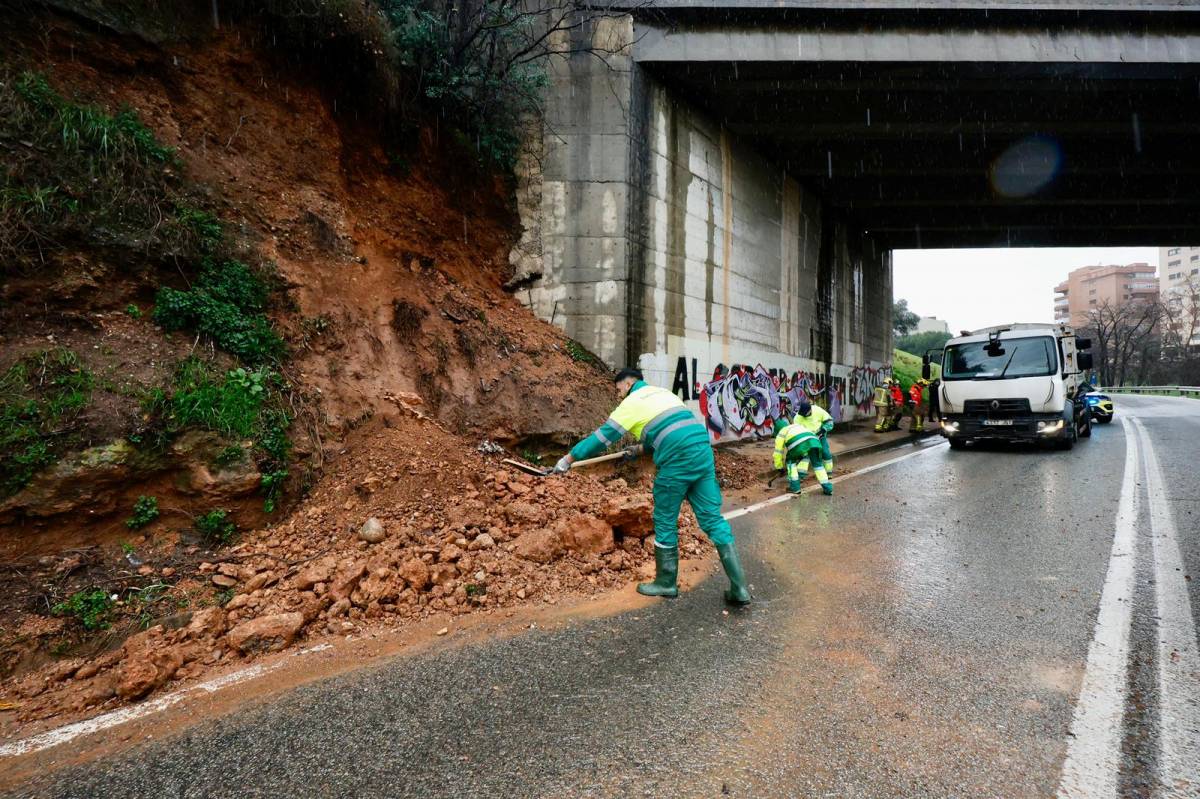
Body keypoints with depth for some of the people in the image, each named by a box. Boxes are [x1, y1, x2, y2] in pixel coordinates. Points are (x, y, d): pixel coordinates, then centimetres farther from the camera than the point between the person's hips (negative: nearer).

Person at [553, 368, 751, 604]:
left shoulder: (633, 401, 4)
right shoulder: (662, 393, 26)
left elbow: (603, 435, 3)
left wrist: (569, 458, 9)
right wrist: (642, 448, 47)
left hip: (677, 460, -7)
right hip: (703, 451, 7)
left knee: (665, 522, 9)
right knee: (713, 519, 6)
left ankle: (666, 583, 20)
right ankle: (739, 587, 4)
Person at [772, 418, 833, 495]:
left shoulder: (781, 433, 30)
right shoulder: (798, 426, 45)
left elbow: (778, 453, 31)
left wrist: (780, 467, 44)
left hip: (800, 443, -4)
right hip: (814, 440, 4)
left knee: (790, 461, 22)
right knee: (817, 464, 25)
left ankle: (795, 486, 18)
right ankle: (827, 487, 20)